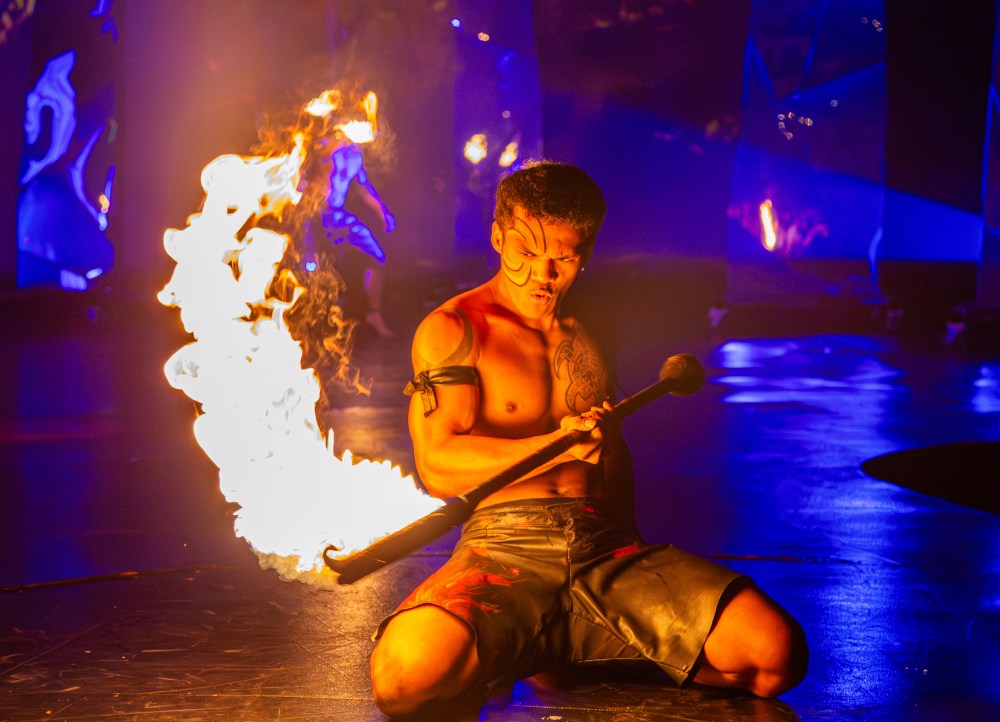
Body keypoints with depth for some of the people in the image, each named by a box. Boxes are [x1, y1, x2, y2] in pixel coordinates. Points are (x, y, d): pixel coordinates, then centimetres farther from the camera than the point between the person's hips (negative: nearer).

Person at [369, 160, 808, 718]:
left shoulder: (587, 335, 23)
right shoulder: (452, 330, 5)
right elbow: (437, 467, -8)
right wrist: (558, 445, -19)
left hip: (609, 547, 5)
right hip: (504, 547, -4)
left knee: (777, 652, -19)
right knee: (409, 670, -39)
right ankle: (494, 667, -2)